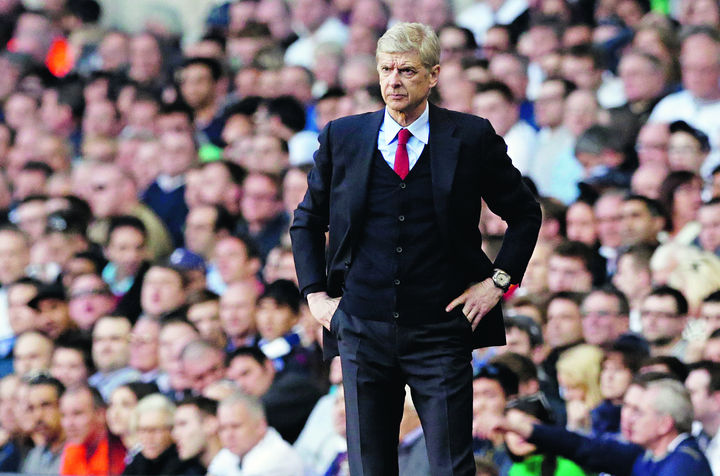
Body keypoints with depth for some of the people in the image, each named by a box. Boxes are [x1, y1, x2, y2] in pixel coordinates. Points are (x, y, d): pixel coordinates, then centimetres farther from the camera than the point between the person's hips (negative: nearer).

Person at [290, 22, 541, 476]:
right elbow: (307, 221, 18)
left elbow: (525, 214, 11)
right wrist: (315, 293, 8)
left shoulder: (472, 138, 1)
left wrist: (498, 281, 1)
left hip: (440, 332, -2)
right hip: (362, 331, 2)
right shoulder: (342, 137, 6)